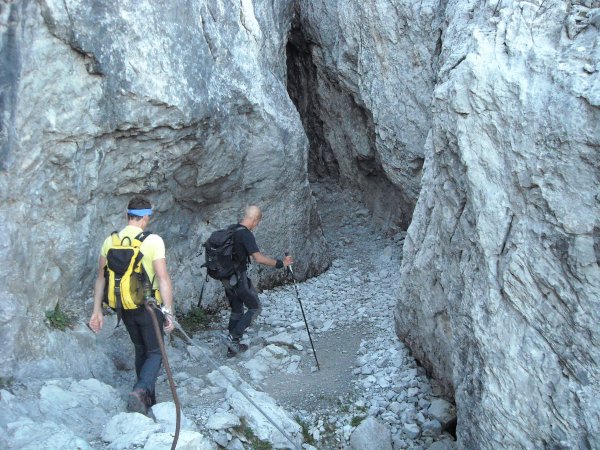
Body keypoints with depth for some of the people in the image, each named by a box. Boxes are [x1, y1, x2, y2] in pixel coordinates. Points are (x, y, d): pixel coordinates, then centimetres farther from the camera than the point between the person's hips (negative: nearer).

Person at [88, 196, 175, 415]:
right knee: (155, 352, 7)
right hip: (148, 306, -5)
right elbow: (163, 278, -17)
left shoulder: (111, 240, 0)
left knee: (140, 350, 22)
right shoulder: (153, 240, -14)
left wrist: (97, 311, 9)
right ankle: (140, 390, -18)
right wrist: (168, 312, -13)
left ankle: (148, 398, 30)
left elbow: (101, 278, 3)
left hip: (125, 306, 5)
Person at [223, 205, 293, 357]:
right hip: (239, 279, -8)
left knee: (236, 310, 19)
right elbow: (259, 258, -27)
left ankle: (232, 347, 24)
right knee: (255, 308, 8)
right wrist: (280, 263, -20)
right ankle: (234, 337, 2)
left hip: (227, 278, 8)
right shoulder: (246, 234, -20)